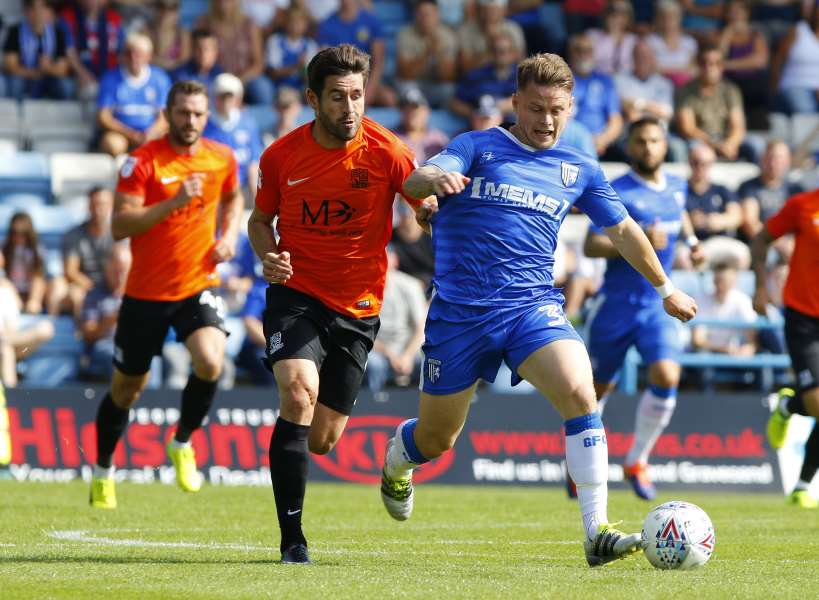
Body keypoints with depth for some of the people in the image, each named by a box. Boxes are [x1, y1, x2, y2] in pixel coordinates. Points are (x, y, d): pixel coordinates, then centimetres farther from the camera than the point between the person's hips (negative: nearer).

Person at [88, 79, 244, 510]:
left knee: (210, 363, -25)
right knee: (127, 388, 9)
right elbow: (119, 225, -19)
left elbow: (233, 198, 25)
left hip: (198, 286, 2)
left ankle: (182, 443, 2)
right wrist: (173, 202, -28)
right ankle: (103, 473, 31)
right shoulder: (143, 161, -12)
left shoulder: (221, 158, 2)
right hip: (146, 292, -2)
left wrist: (229, 235, 6)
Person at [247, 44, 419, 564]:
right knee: (298, 391, -26)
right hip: (296, 293, -1)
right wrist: (268, 255, -10)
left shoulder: (386, 151, -10)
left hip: (358, 307, 1)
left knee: (320, 441, 1)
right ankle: (292, 538, -20)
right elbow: (261, 218, 10)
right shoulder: (282, 156, -6)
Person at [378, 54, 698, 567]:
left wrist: (665, 288, 34)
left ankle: (597, 532, -26)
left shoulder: (579, 170, 13)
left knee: (579, 393, -26)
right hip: (460, 310, -2)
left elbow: (623, 230, 26)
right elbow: (414, 183, -15)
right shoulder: (477, 148, 2)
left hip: (534, 307, 2)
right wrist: (432, 179, -39)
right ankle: (395, 464, 48)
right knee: (436, 439, 9)